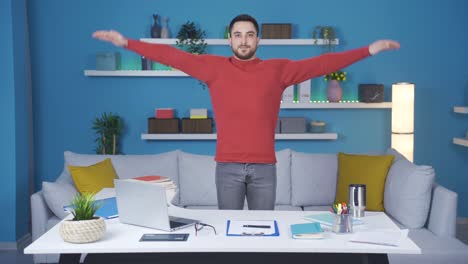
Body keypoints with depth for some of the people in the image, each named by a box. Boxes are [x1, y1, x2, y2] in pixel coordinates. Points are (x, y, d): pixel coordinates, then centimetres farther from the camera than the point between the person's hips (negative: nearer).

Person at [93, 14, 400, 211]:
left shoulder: (277, 70, 2)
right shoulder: (214, 68, 2)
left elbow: (322, 64, 1)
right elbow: (173, 56, 1)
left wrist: (369, 50, -2)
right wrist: (126, 42, 0)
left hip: (264, 168, 1)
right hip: (227, 167, 0)